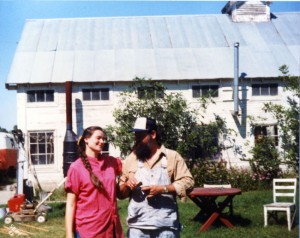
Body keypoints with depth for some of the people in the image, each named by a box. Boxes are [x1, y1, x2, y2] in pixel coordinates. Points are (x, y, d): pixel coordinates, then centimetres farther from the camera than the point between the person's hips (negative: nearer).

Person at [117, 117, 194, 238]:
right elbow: (120, 193, 14)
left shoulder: (172, 156, 3)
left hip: (166, 226, -2)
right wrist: (127, 185, -9)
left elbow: (188, 182, -3)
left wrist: (162, 189, -15)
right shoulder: (130, 160, 10)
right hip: (137, 226, 2)